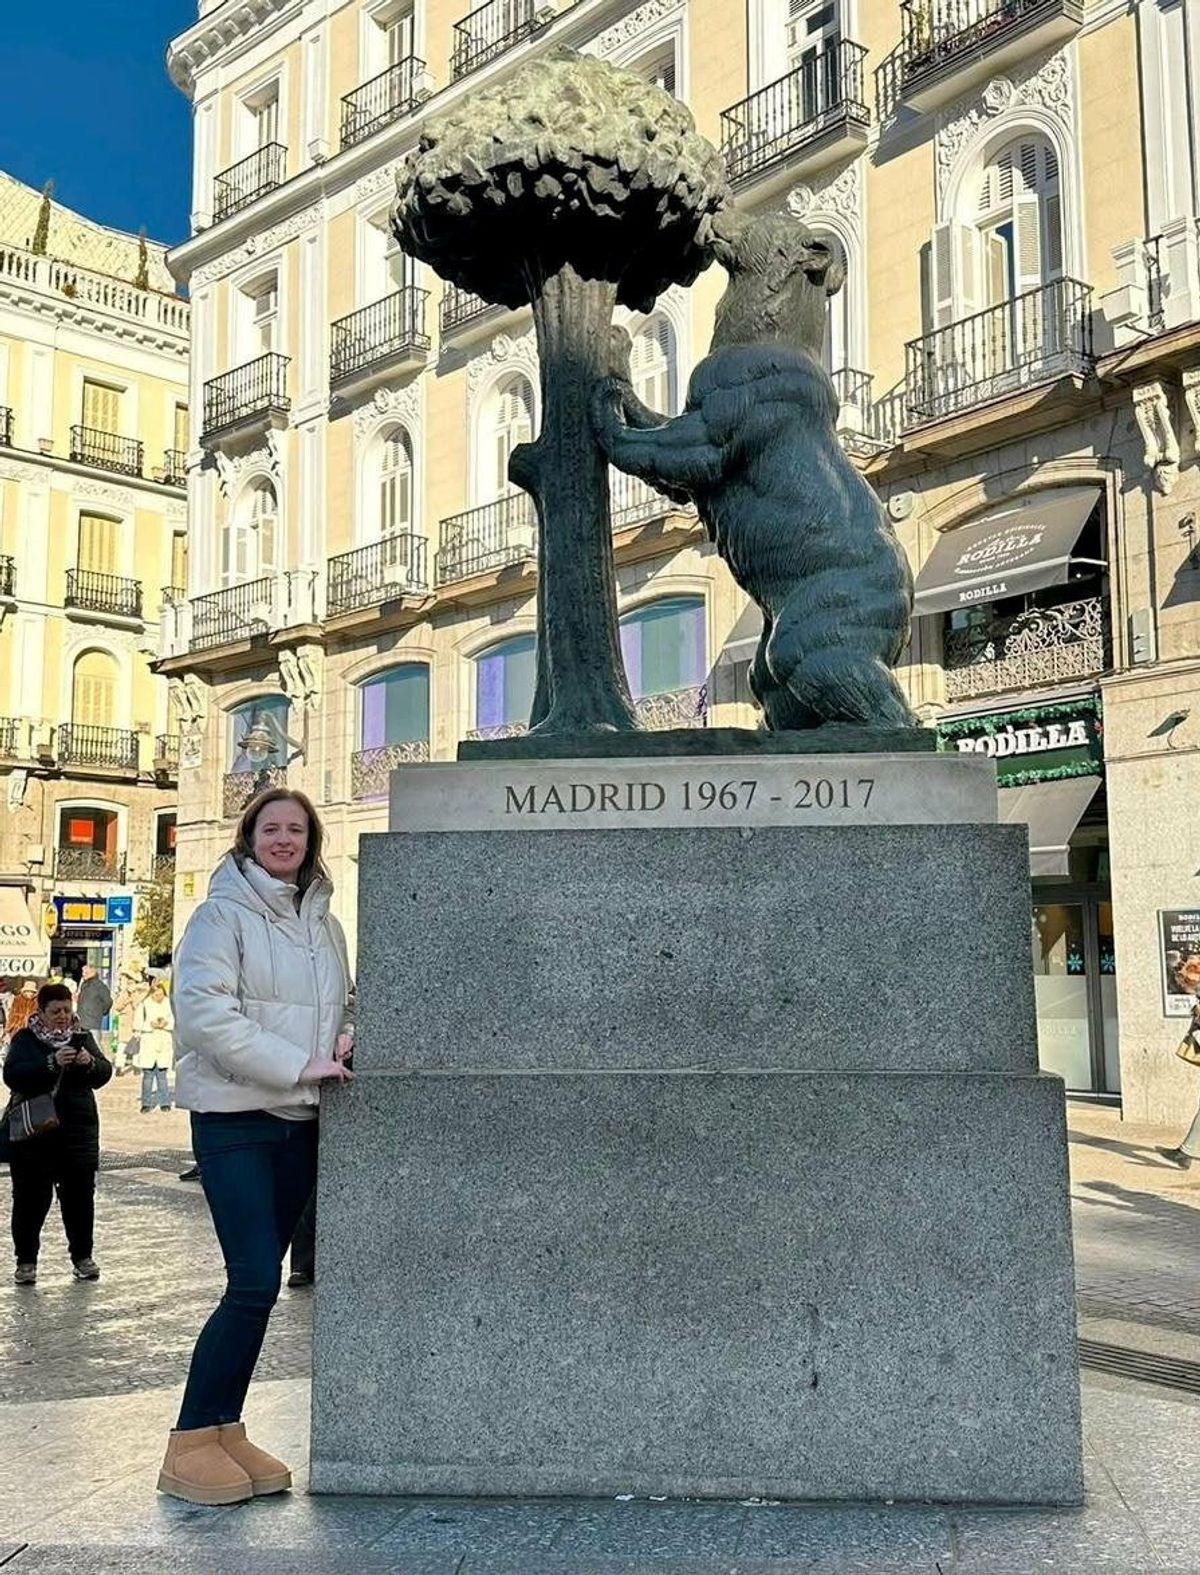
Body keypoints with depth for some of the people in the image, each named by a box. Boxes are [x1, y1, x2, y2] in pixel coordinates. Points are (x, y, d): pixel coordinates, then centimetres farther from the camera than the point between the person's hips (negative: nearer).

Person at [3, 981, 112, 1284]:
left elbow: (103, 1075, 1)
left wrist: (90, 1063, -22)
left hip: (78, 1129, 2)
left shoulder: (82, 1037, 9)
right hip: (33, 1131, -2)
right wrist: (51, 1063, -28)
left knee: (80, 1195, 4)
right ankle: (26, 1260, 14)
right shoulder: (25, 1039, 1)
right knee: (31, 1197, 1)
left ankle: (82, 1256, 16)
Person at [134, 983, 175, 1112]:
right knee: (148, 1074, 0)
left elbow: (175, 1023, 6)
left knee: (162, 1074, 3)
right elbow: (137, 1024, -2)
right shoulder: (144, 1005, -2)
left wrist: (166, 1024, -12)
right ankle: (146, 1103, 7)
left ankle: (165, 1102, 10)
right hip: (148, 1042, -1)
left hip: (164, 1043, 1)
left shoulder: (169, 1004, 3)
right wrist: (151, 1025, -15)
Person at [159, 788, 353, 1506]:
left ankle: (225, 1429, 20)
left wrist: (346, 1042, -1)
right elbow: (206, 1012, -17)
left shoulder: (323, 923, 12)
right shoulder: (224, 914, -6)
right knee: (255, 1281, -11)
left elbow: (344, 1005, 23)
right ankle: (190, 1442, 2)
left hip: (300, 1121, 6)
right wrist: (300, 1064, -19)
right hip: (235, 1118, -6)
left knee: (261, 1282, 9)